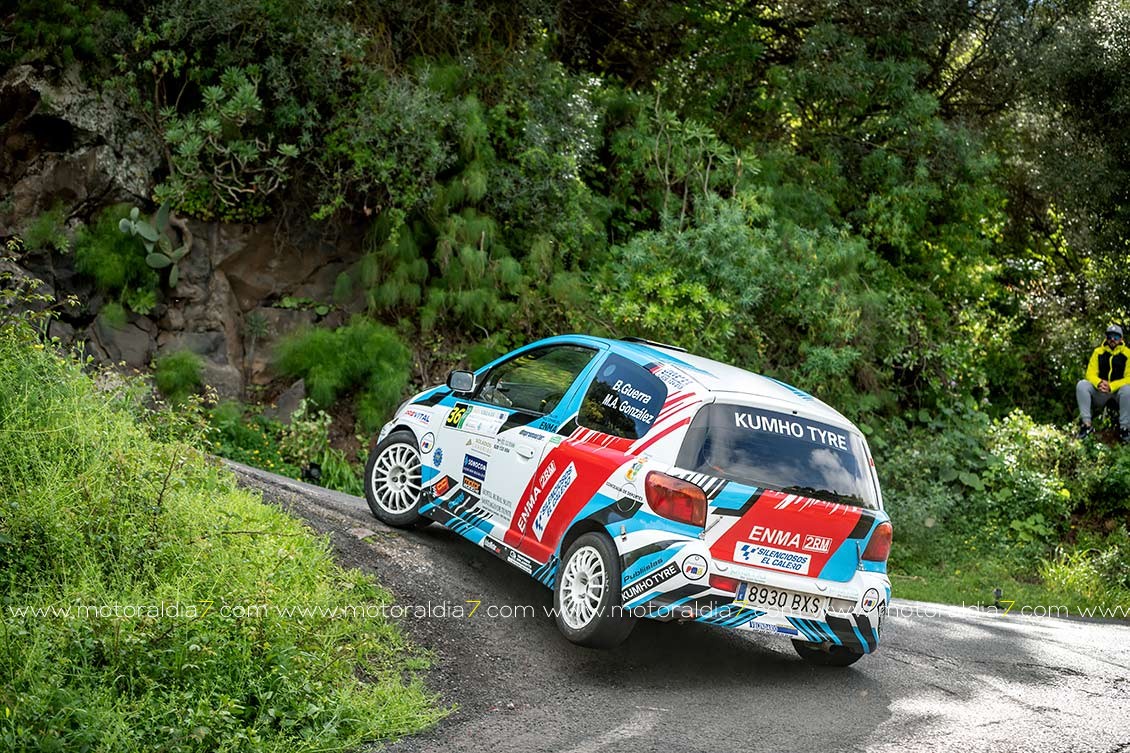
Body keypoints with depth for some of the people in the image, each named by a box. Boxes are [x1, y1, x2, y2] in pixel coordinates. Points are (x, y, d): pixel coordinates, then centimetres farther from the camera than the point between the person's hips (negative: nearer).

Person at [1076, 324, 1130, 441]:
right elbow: (1090, 373, -2)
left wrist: (1111, 387, -27)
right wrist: (1099, 383, -26)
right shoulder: (1098, 352, 3)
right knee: (1082, 384, -24)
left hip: (1118, 390, -2)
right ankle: (1086, 424, -24)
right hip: (1099, 393, 3)